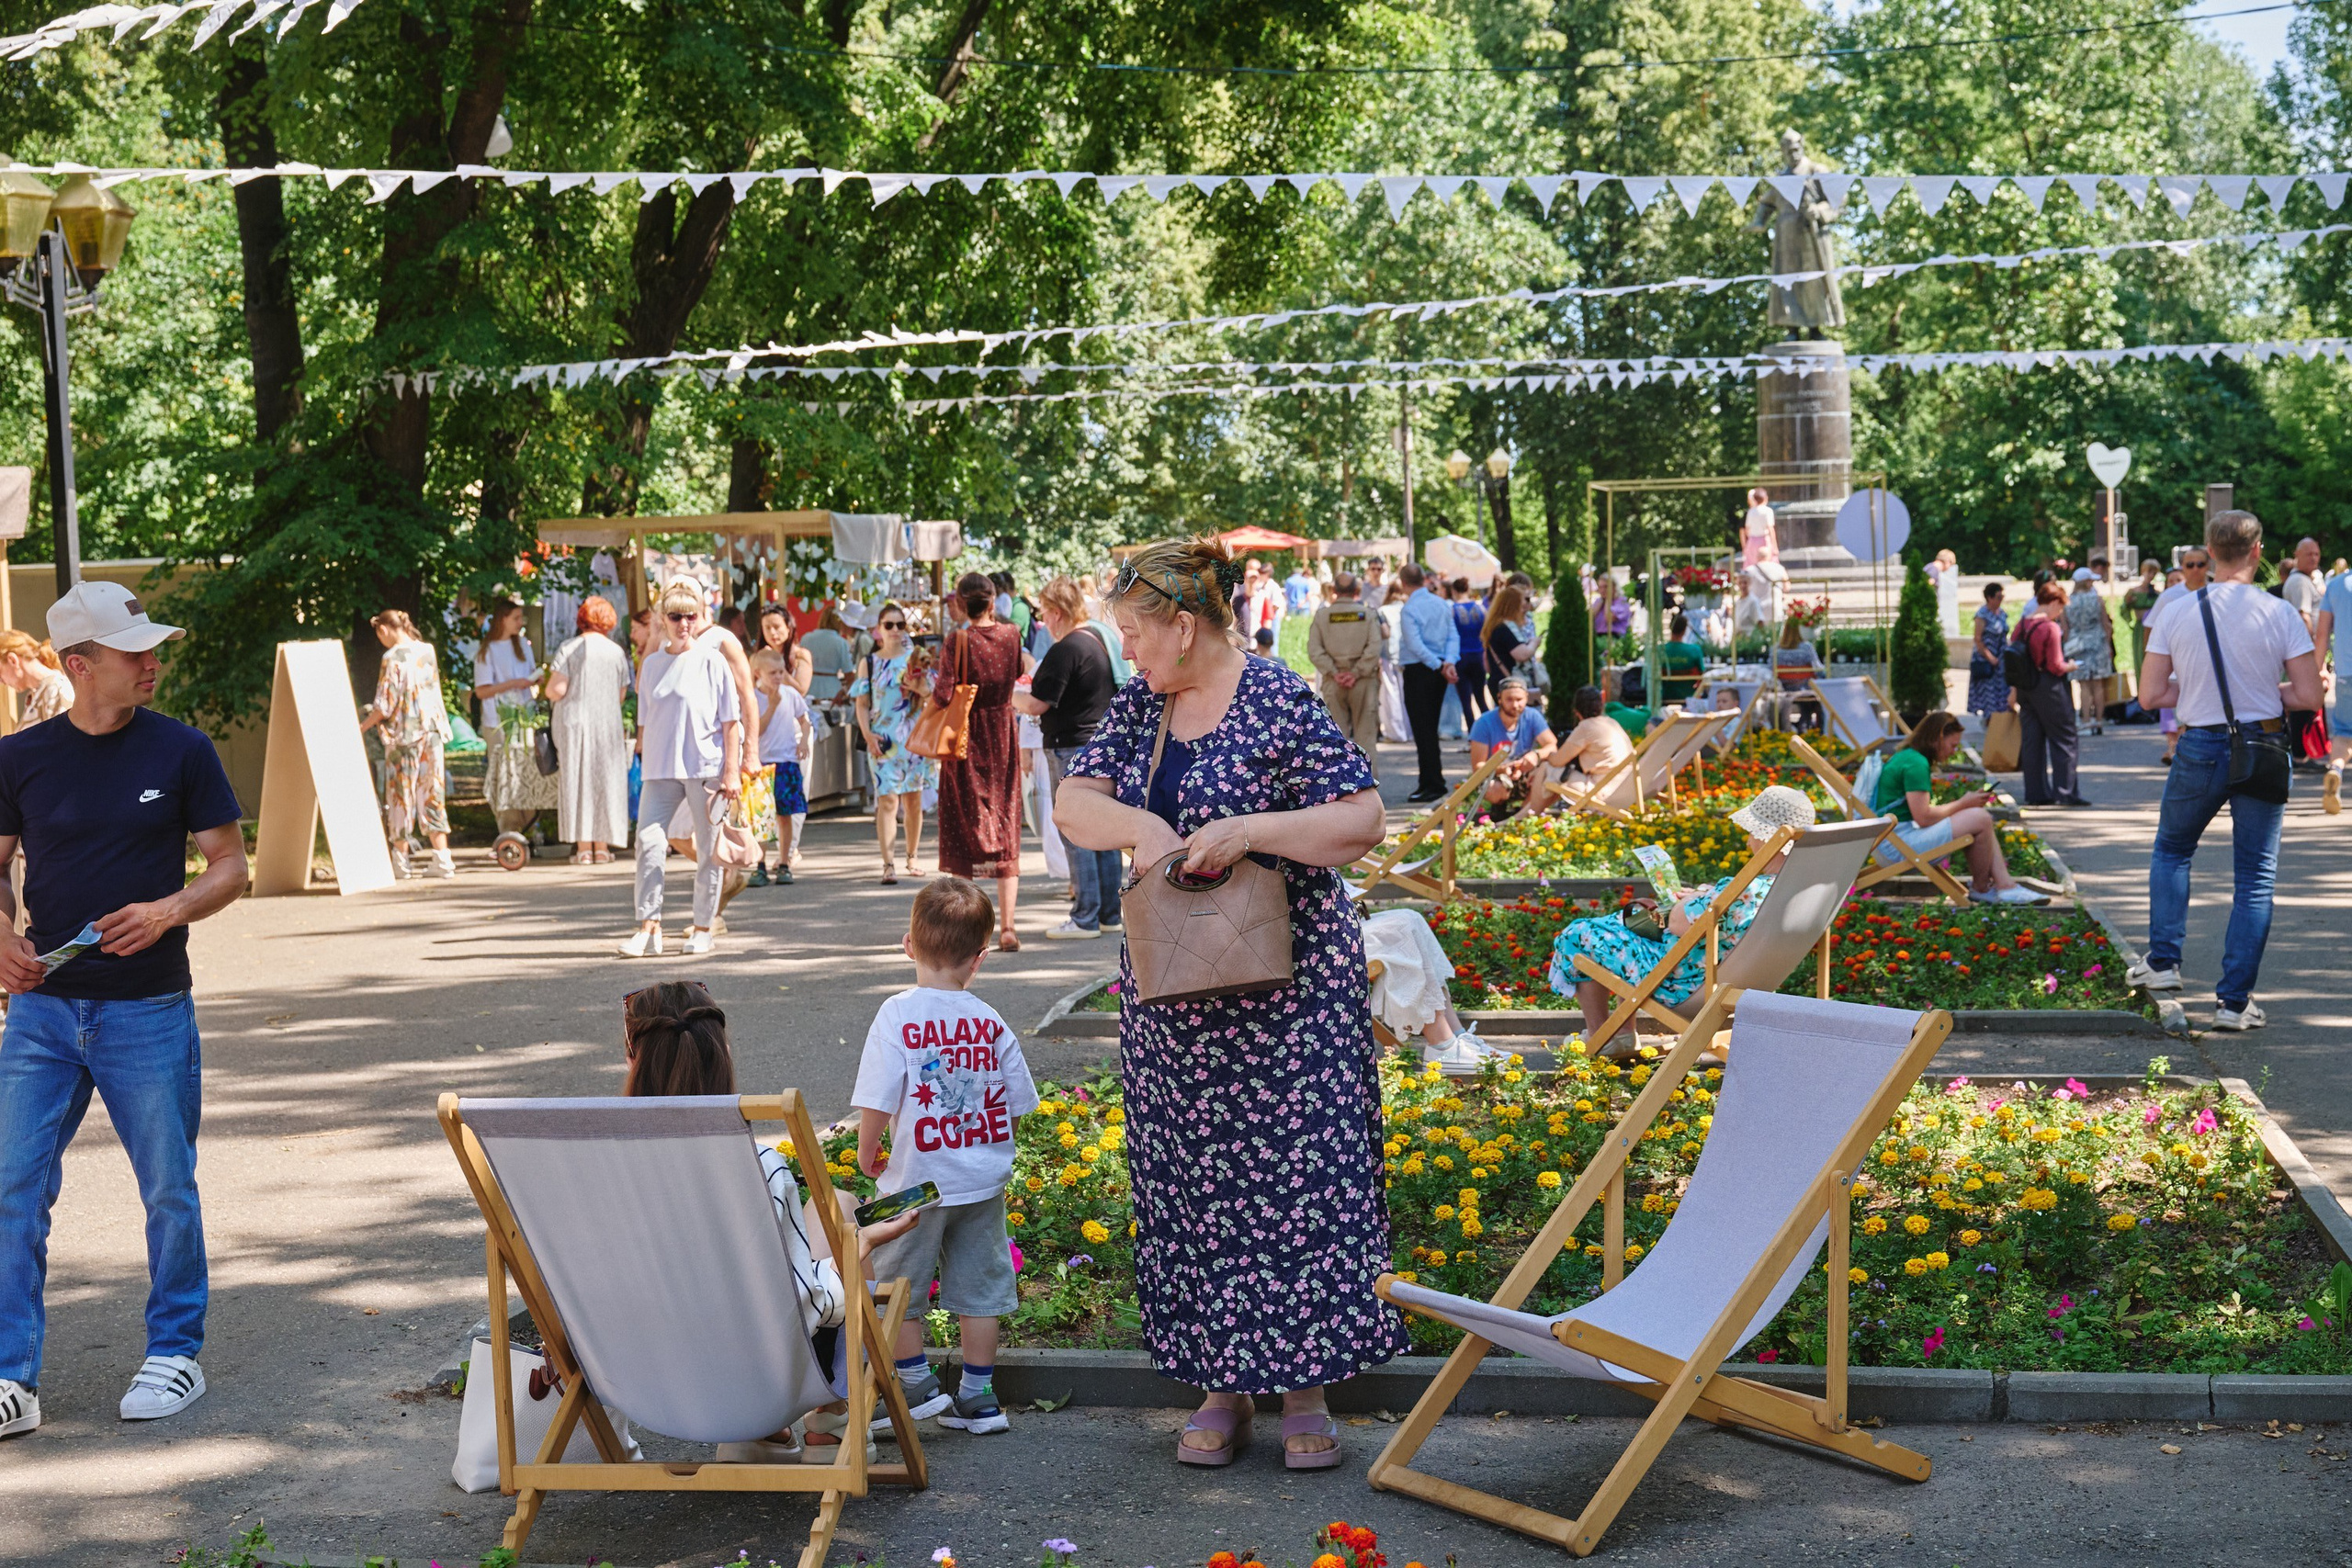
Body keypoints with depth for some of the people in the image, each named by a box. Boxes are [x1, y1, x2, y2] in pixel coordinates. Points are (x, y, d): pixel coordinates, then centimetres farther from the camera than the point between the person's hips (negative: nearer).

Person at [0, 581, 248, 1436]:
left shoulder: (181, 751, -2)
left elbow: (230, 865, 1)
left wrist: (168, 909, -17)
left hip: (149, 1011, -1)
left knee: (169, 1190, 7)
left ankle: (174, 1353, 23)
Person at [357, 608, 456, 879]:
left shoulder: (392, 658, -12)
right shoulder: (427, 651, 6)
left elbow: (385, 706, -13)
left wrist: (361, 726, 1)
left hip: (404, 734, -6)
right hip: (432, 730, 6)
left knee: (401, 795, 5)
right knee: (432, 794, 8)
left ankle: (401, 860, 13)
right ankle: (442, 859, 2)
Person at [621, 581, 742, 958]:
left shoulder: (711, 661, -1)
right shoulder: (652, 664, 11)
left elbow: (730, 721, -3)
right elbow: (645, 722, 17)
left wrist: (732, 771, -7)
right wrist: (644, 757, 13)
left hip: (706, 768, -3)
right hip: (661, 770, 3)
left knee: (708, 851, 3)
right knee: (648, 842, -10)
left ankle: (703, 928, 14)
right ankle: (648, 927, -7)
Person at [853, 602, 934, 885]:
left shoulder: (916, 658, 7)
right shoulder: (869, 663, 7)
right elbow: (862, 705, 4)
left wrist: (919, 689, -15)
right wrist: (868, 735, -10)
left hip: (914, 736, 1)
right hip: (883, 740, -1)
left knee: (913, 798, 7)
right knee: (887, 799, -11)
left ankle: (912, 858, 20)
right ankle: (888, 865, -15)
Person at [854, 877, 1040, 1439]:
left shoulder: (897, 1015, -16)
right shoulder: (992, 1023, -5)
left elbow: (877, 1101, -17)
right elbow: (1015, 1105, 3)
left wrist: (867, 1151, 2)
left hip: (918, 1181, -4)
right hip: (984, 1180, 4)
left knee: (896, 1285, 15)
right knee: (978, 1286, 14)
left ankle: (917, 1384, 19)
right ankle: (978, 1396, 21)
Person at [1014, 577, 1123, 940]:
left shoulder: (1065, 651, -17)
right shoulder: (1100, 640, 11)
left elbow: (1036, 705, -18)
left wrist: (1008, 695, 1)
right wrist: (1040, 683, 25)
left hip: (1071, 747, -9)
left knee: (1074, 834, -4)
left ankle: (1085, 918, -3)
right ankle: (1111, 914, 16)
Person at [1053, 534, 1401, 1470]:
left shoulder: (1282, 703, -10)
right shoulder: (1138, 707, 9)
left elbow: (1361, 823, -14)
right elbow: (1073, 803, 2)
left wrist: (1246, 832, -24)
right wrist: (1144, 826, -17)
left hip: (1287, 985, -6)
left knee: (1295, 1171, -2)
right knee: (1191, 1184, 8)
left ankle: (1303, 1388, 9)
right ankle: (1222, 1386, 18)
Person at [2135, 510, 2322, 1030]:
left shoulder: (2176, 612, -4)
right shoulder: (2279, 613, -8)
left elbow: (2152, 693, -1)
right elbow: (2310, 696, -9)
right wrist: (2263, 692, 8)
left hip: (2200, 748, 1)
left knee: (2171, 850, 26)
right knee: (2255, 879, 7)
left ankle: (2163, 961, 20)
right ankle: (2234, 1001, 5)